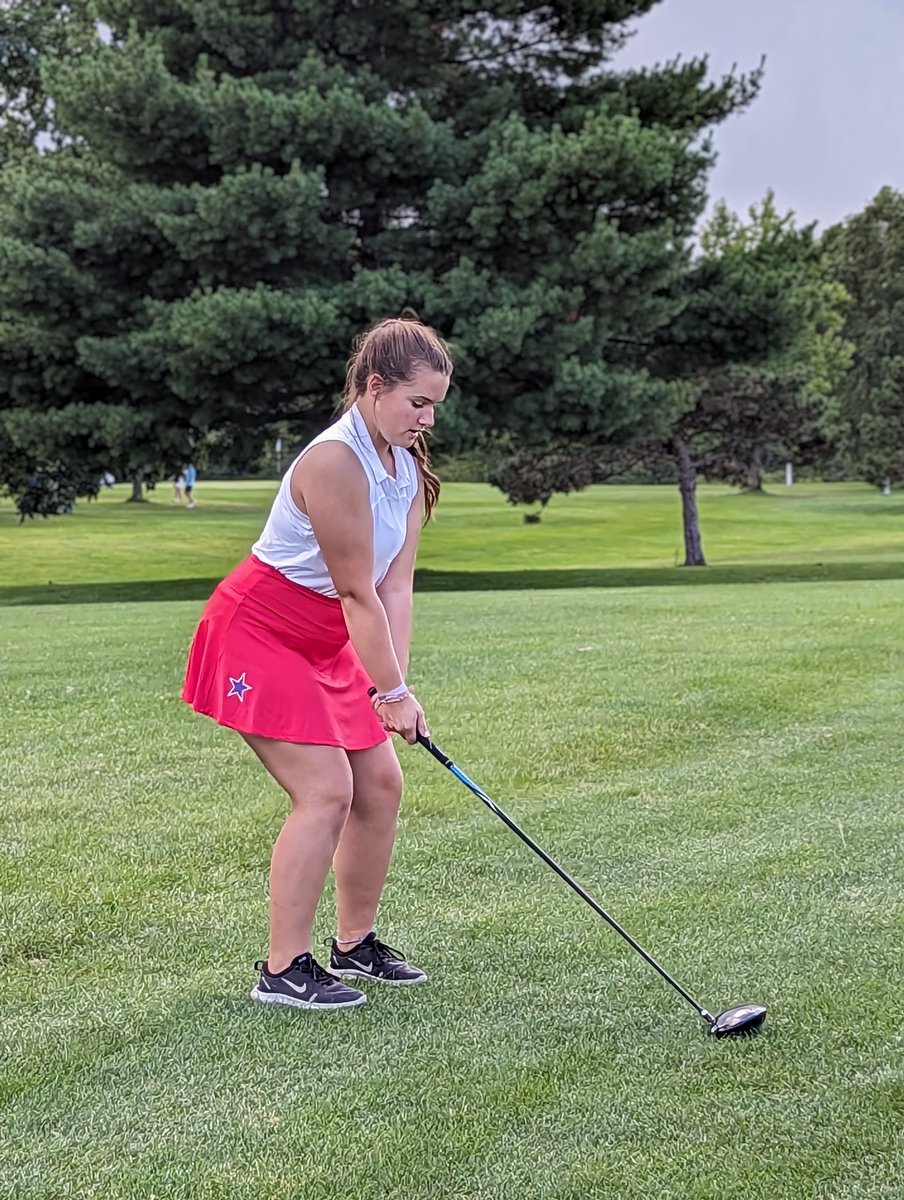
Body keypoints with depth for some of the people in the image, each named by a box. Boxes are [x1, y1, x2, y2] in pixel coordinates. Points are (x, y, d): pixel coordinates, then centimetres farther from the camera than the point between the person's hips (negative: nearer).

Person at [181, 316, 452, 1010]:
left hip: (325, 643, 9)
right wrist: (395, 691, -18)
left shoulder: (407, 467, 2)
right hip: (259, 635, -9)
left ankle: (355, 944, 21)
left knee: (380, 783, 7)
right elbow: (358, 594, -23)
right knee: (326, 790, -15)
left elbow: (396, 584, -4)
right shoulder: (336, 461, -26)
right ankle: (283, 971, -8)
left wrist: (396, 680, -13)